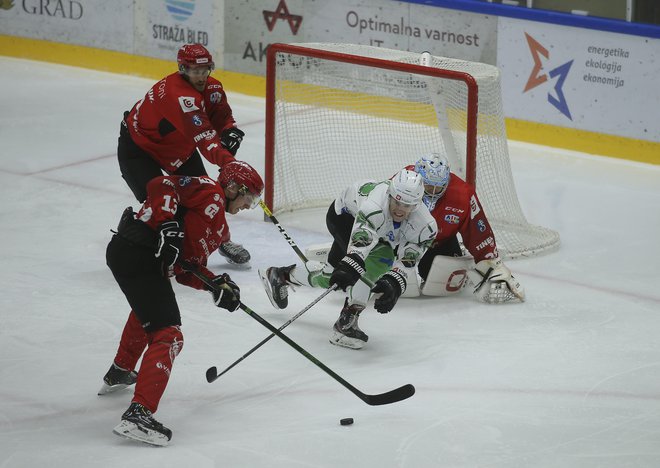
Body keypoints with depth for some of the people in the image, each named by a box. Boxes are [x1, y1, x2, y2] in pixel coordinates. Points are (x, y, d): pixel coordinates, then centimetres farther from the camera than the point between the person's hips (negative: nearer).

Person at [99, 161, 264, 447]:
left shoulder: (217, 224, 23)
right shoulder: (209, 192, -3)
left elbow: (185, 270, 14)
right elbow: (161, 185, -19)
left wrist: (217, 285, -1)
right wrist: (168, 225, -27)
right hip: (139, 257, -11)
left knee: (149, 308, 39)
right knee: (167, 335, -15)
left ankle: (119, 374, 59)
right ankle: (138, 414, -27)